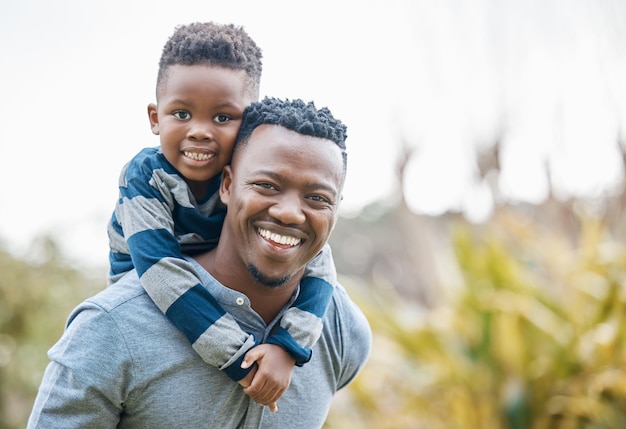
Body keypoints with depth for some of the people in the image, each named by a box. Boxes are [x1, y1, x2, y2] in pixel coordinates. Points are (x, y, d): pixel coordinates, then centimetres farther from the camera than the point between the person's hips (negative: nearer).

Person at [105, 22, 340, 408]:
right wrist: (238, 355, -47)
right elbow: (161, 269, -41)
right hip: (144, 290, 0)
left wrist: (286, 346, -45)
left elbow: (316, 261, -30)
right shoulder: (145, 176, -30)